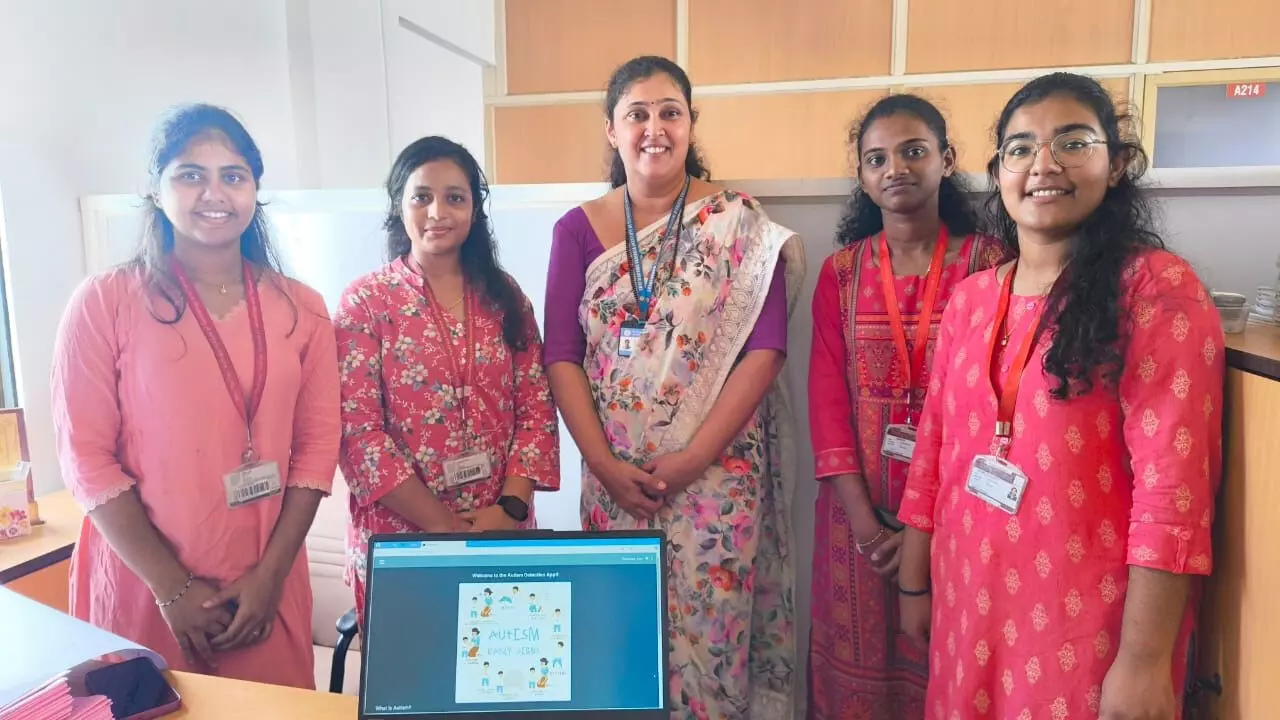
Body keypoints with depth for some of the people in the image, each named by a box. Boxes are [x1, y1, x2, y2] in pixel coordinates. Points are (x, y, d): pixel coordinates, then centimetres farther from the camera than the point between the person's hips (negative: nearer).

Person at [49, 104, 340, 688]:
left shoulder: (300, 308, 2)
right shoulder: (105, 303, -5)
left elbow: (316, 447, 0)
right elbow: (87, 458, -7)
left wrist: (269, 575, -6)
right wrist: (174, 588, -11)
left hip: (268, 590, 2)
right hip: (143, 587, -2)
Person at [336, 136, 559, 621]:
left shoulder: (505, 297, 4)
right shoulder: (365, 302, -5)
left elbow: (537, 411, 1)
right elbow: (359, 433, -11)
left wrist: (511, 507, -12)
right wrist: (445, 527, -16)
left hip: (501, 533, 3)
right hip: (398, 537, -2)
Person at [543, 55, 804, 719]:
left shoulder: (740, 224, -3)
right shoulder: (579, 229, 3)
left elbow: (764, 349, -8)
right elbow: (561, 357, 0)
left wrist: (694, 457, -13)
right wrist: (605, 465, -8)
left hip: (718, 471, -2)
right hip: (614, 475, 2)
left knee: (709, 629, 6)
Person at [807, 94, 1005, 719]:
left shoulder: (991, 265, -5)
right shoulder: (840, 272, 2)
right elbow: (826, 398, -4)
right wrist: (865, 523, -11)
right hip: (860, 510, 2)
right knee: (859, 670, 14)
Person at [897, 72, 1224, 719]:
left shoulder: (1157, 289, -10)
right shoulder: (969, 299, 5)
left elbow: (1172, 487, -16)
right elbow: (935, 451, 7)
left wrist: (1144, 660, -18)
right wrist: (914, 584, 10)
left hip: (1088, 623, -5)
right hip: (970, 608, 5)